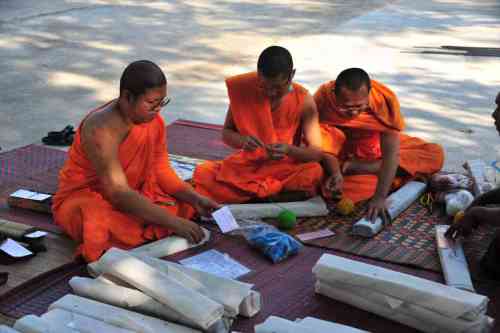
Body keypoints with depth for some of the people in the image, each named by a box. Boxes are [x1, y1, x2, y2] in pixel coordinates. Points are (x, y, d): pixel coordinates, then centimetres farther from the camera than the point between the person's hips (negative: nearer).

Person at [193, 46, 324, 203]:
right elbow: (226, 133, 0)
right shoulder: (243, 89, -10)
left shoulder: (304, 101, -12)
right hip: (246, 166, 1)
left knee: (314, 172, -33)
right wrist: (242, 140, -23)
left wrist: (289, 150, -31)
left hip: (285, 169, -1)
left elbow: (316, 153, -12)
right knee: (203, 173, -25)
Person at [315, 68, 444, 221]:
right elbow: (325, 144, -20)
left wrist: (380, 197, -44)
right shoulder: (323, 98, -28)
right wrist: (335, 172, -40)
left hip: (376, 148, 2)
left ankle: (354, 167, -20)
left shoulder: (385, 99, -30)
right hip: (342, 151, -2)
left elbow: (391, 152, -34)